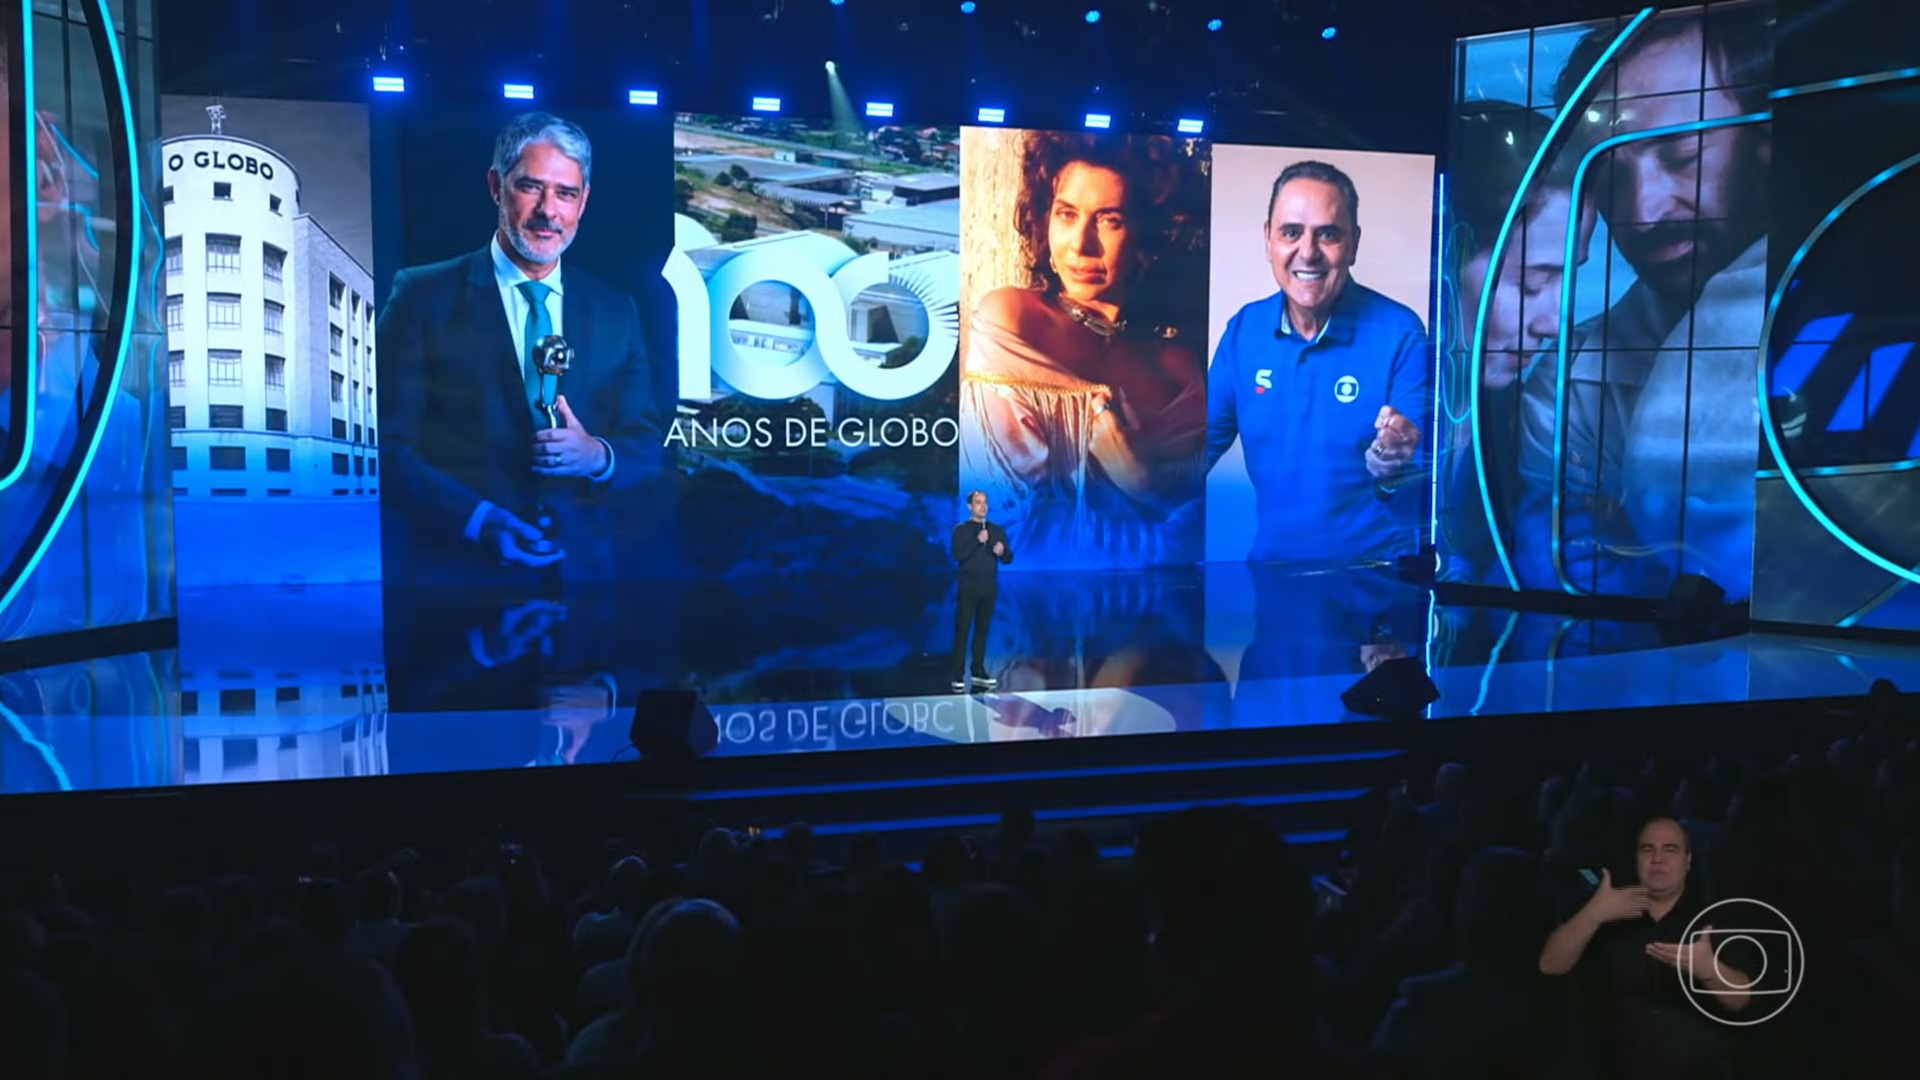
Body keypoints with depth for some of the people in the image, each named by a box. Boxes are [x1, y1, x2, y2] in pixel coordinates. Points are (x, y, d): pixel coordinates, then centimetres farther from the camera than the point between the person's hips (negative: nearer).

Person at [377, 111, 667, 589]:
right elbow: (387, 446, -7)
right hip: (454, 566, -3)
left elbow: (649, 445, 7)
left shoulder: (615, 310, 7)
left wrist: (599, 455, -14)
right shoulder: (424, 296, -3)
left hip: (579, 566, 3)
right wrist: (479, 519, -20)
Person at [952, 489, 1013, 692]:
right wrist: (978, 541, -22)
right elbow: (957, 555, -16)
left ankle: (979, 672, 16)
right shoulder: (961, 530, -2)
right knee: (962, 631, -4)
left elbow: (1008, 558, 8)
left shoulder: (998, 529, 9)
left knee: (982, 630, 9)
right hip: (969, 587, -4)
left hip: (990, 588, 4)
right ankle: (958, 676, -3)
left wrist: (1002, 552, -13)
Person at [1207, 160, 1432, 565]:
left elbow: (1426, 480, -11)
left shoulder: (1401, 335, -9)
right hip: (1270, 562, 2)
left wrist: (1395, 473, -33)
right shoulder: (1243, 329, 2)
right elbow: (1206, 437, 9)